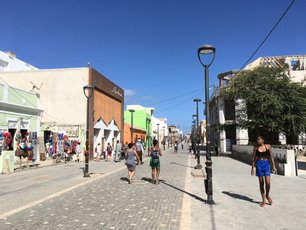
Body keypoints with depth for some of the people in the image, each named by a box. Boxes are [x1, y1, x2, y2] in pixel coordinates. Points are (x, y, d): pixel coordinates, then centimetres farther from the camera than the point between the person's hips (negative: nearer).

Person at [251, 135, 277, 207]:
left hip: (266, 164, 0)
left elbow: (271, 157, 4)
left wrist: (273, 166, 0)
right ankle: (263, 201, 17)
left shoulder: (268, 146, -2)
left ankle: (267, 195, 23)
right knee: (261, 183, 6)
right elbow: (254, 158, 2)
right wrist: (252, 168, 1)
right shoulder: (256, 147, -1)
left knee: (268, 182, -9)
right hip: (259, 165, 1)